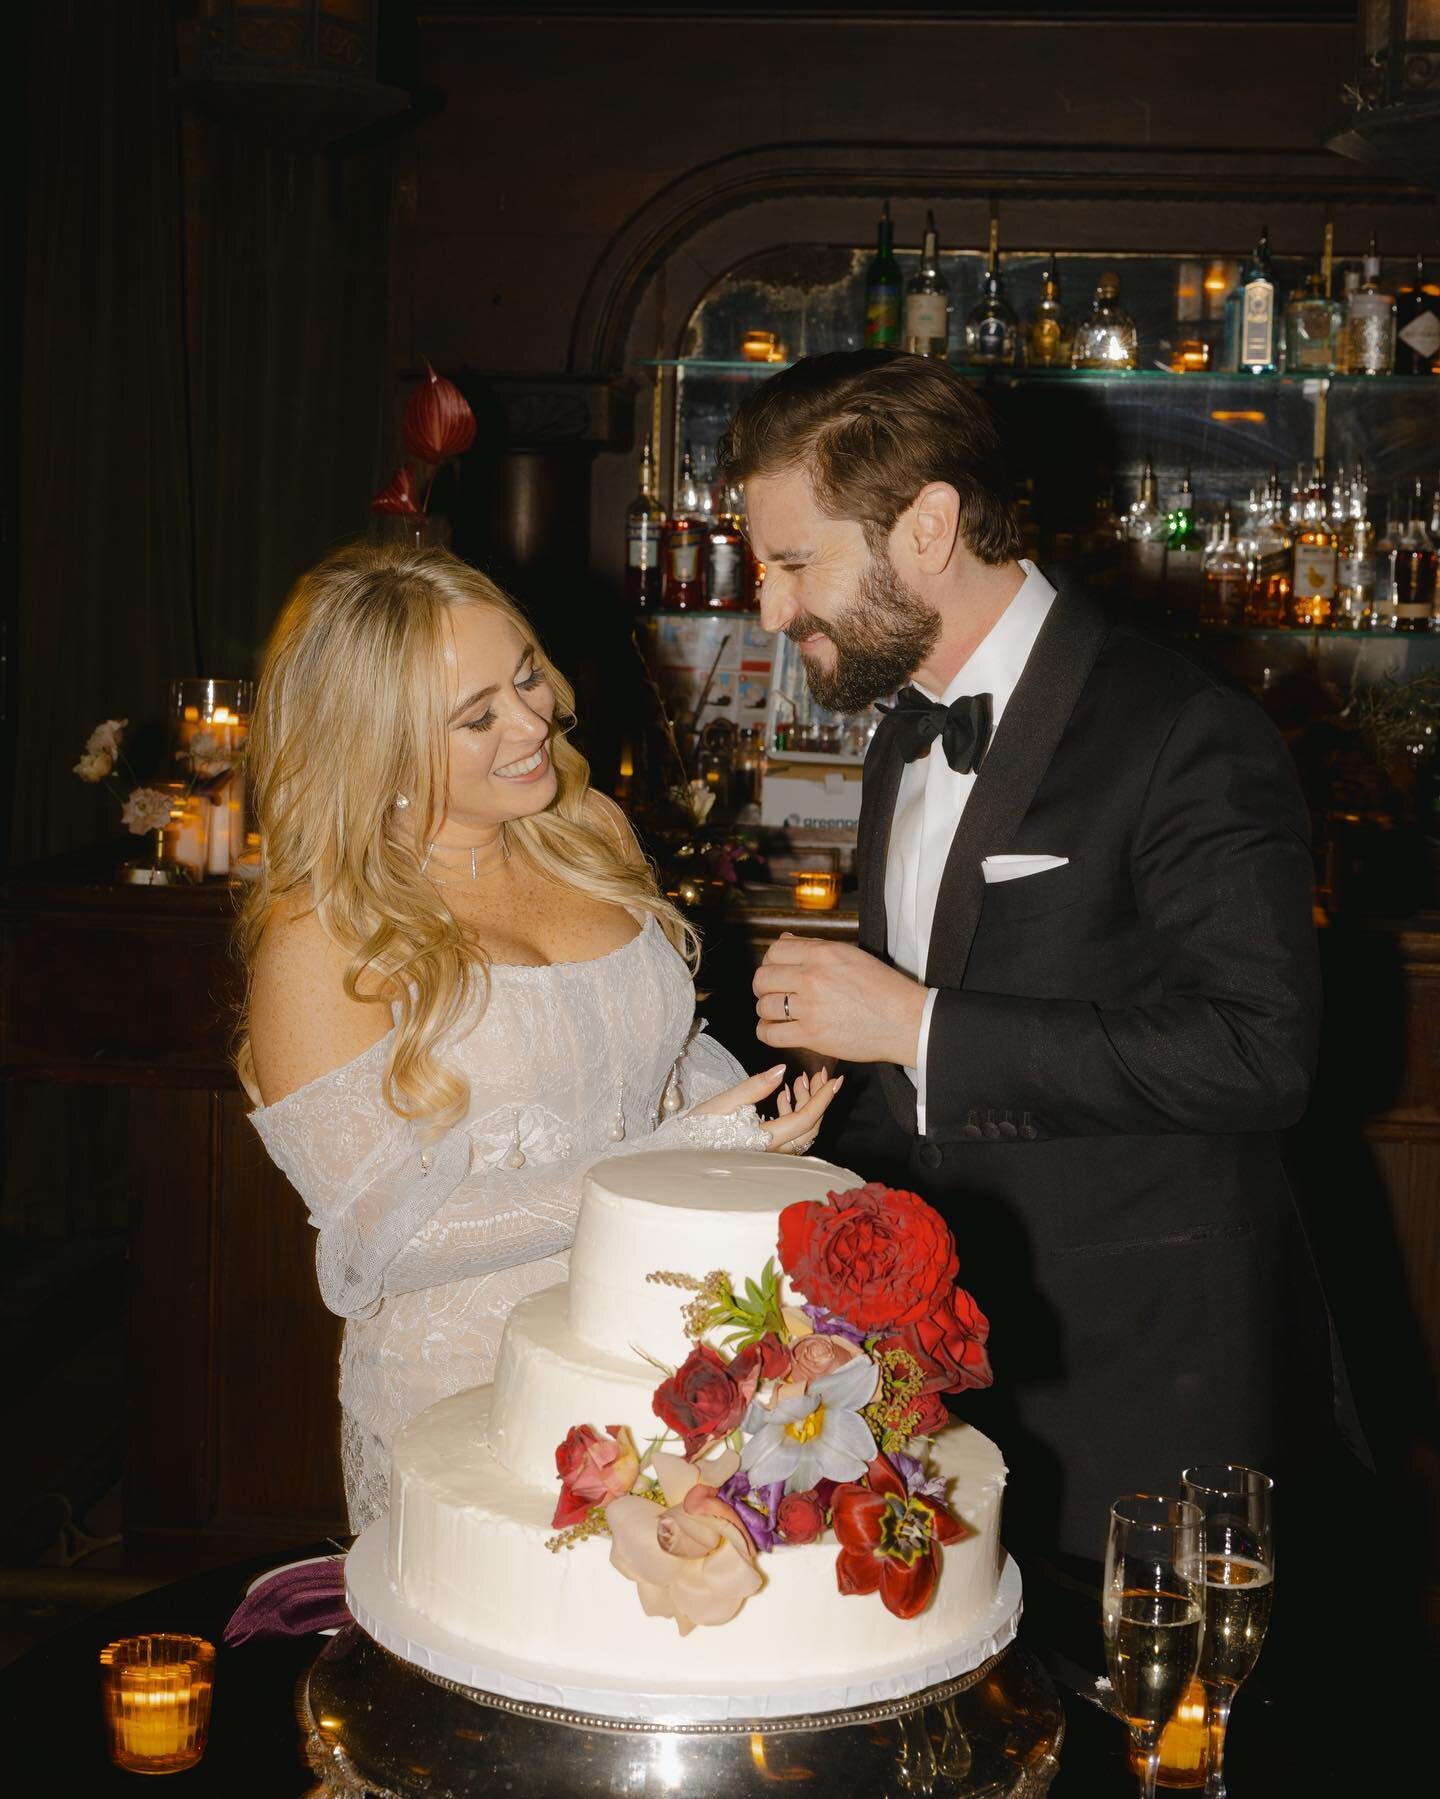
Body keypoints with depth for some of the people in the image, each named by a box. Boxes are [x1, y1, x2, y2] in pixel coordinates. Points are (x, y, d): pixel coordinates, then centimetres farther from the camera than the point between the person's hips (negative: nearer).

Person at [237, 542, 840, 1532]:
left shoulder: (588, 832, 3)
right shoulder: (321, 939, -15)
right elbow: (387, 1235, -18)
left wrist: (758, 1135, -7)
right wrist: (674, 1164, -21)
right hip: (469, 1402, -5)